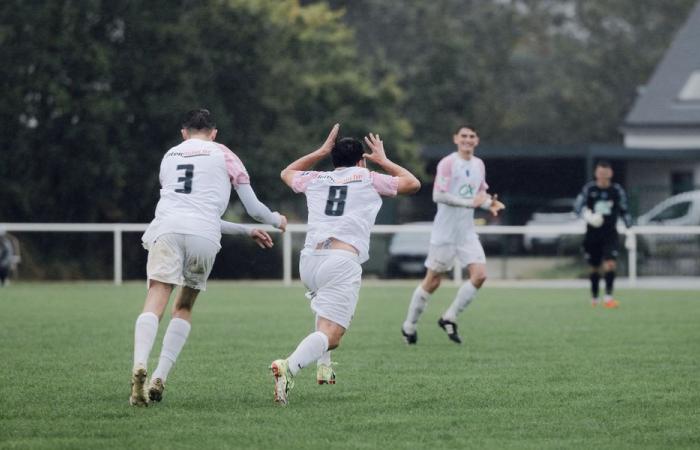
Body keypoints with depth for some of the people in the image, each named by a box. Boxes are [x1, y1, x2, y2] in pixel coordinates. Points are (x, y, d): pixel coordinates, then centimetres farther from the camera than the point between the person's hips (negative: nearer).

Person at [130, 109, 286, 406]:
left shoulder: (169, 156, 31)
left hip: (167, 227, 1)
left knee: (154, 304, -11)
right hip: (204, 235, -1)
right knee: (184, 308, 14)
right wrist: (277, 220, 45)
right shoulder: (224, 156, 21)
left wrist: (247, 231, 44)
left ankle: (139, 367, -35)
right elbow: (254, 209, 22)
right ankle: (159, 379, 0)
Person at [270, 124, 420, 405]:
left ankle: (323, 367, 24)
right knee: (330, 335, -14)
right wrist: (383, 161, 39)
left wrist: (321, 151, 47)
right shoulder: (368, 179, 14)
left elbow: (287, 173, 46)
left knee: (325, 305, 38)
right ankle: (290, 366, -42)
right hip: (342, 262, -5)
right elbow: (412, 183, 29)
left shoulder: (316, 180, 22)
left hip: (309, 259, 5)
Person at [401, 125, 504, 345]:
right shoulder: (447, 163, -11)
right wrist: (469, 202, -24)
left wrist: (490, 204, -1)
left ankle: (449, 318, 4)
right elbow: (438, 195, -19)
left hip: (467, 232, 6)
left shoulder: (479, 165, 9)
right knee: (432, 281, 1)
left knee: (479, 275, -10)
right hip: (444, 233, -6)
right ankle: (409, 326, 17)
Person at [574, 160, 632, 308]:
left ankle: (608, 297, -20)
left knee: (610, 264, -19)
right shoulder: (589, 189, -1)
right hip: (592, 234, 1)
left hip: (610, 234, -1)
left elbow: (624, 211, 11)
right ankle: (594, 297, 29)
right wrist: (587, 214, -26)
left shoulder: (617, 190, 2)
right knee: (594, 268, 10)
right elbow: (578, 205, -5)